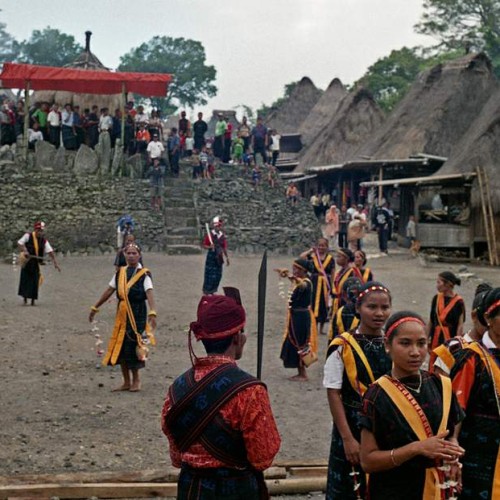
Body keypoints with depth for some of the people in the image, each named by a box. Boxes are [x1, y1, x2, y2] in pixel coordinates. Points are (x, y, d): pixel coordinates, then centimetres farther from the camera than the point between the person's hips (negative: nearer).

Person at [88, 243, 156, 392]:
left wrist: (152, 313, -34)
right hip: (121, 314, 6)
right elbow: (109, 291, 15)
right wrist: (95, 308, 16)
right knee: (120, 347, 7)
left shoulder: (144, 274, -7)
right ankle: (126, 382, 19)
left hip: (137, 314, -6)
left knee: (132, 347, -5)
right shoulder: (120, 273, 10)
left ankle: (136, 380, 15)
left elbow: (149, 293, -20)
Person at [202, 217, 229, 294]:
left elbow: (224, 247, 14)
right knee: (210, 274, -4)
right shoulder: (209, 235, -8)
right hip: (211, 256, -5)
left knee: (218, 275, 8)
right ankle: (207, 291, 7)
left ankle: (212, 291, 20)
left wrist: (227, 257, 15)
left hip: (219, 257, 5)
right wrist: (210, 247, -24)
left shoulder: (222, 235, 7)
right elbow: (204, 245, -4)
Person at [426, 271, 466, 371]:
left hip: (450, 339, -5)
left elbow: (460, 326, -9)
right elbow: (430, 321, 10)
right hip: (436, 339, 5)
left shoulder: (458, 302, -9)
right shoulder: (436, 298, 5)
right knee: (433, 367, 7)